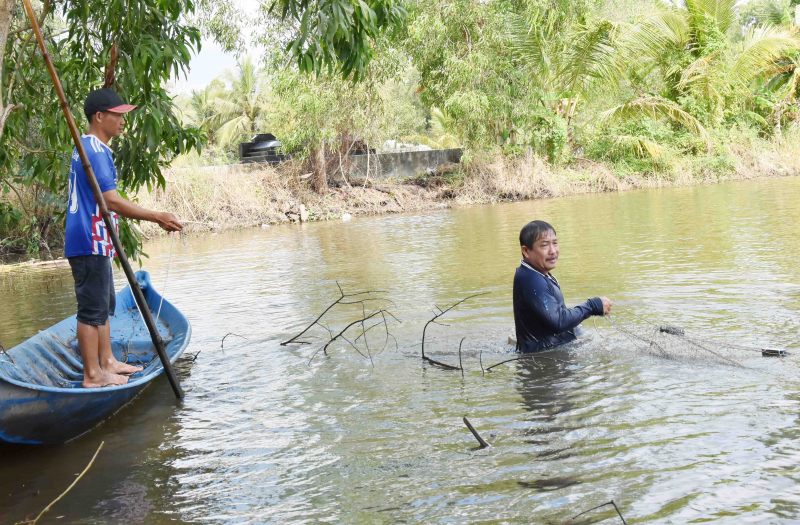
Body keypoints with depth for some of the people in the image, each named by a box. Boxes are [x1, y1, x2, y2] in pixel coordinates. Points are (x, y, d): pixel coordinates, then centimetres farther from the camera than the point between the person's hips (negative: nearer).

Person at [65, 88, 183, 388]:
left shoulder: (87, 147, 19)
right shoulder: (95, 150, -16)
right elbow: (111, 200, -23)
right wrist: (155, 217, -20)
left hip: (93, 242, 11)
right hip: (89, 243, -11)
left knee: (103, 305, 17)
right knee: (92, 308, -6)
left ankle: (107, 362, 26)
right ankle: (92, 375, -1)